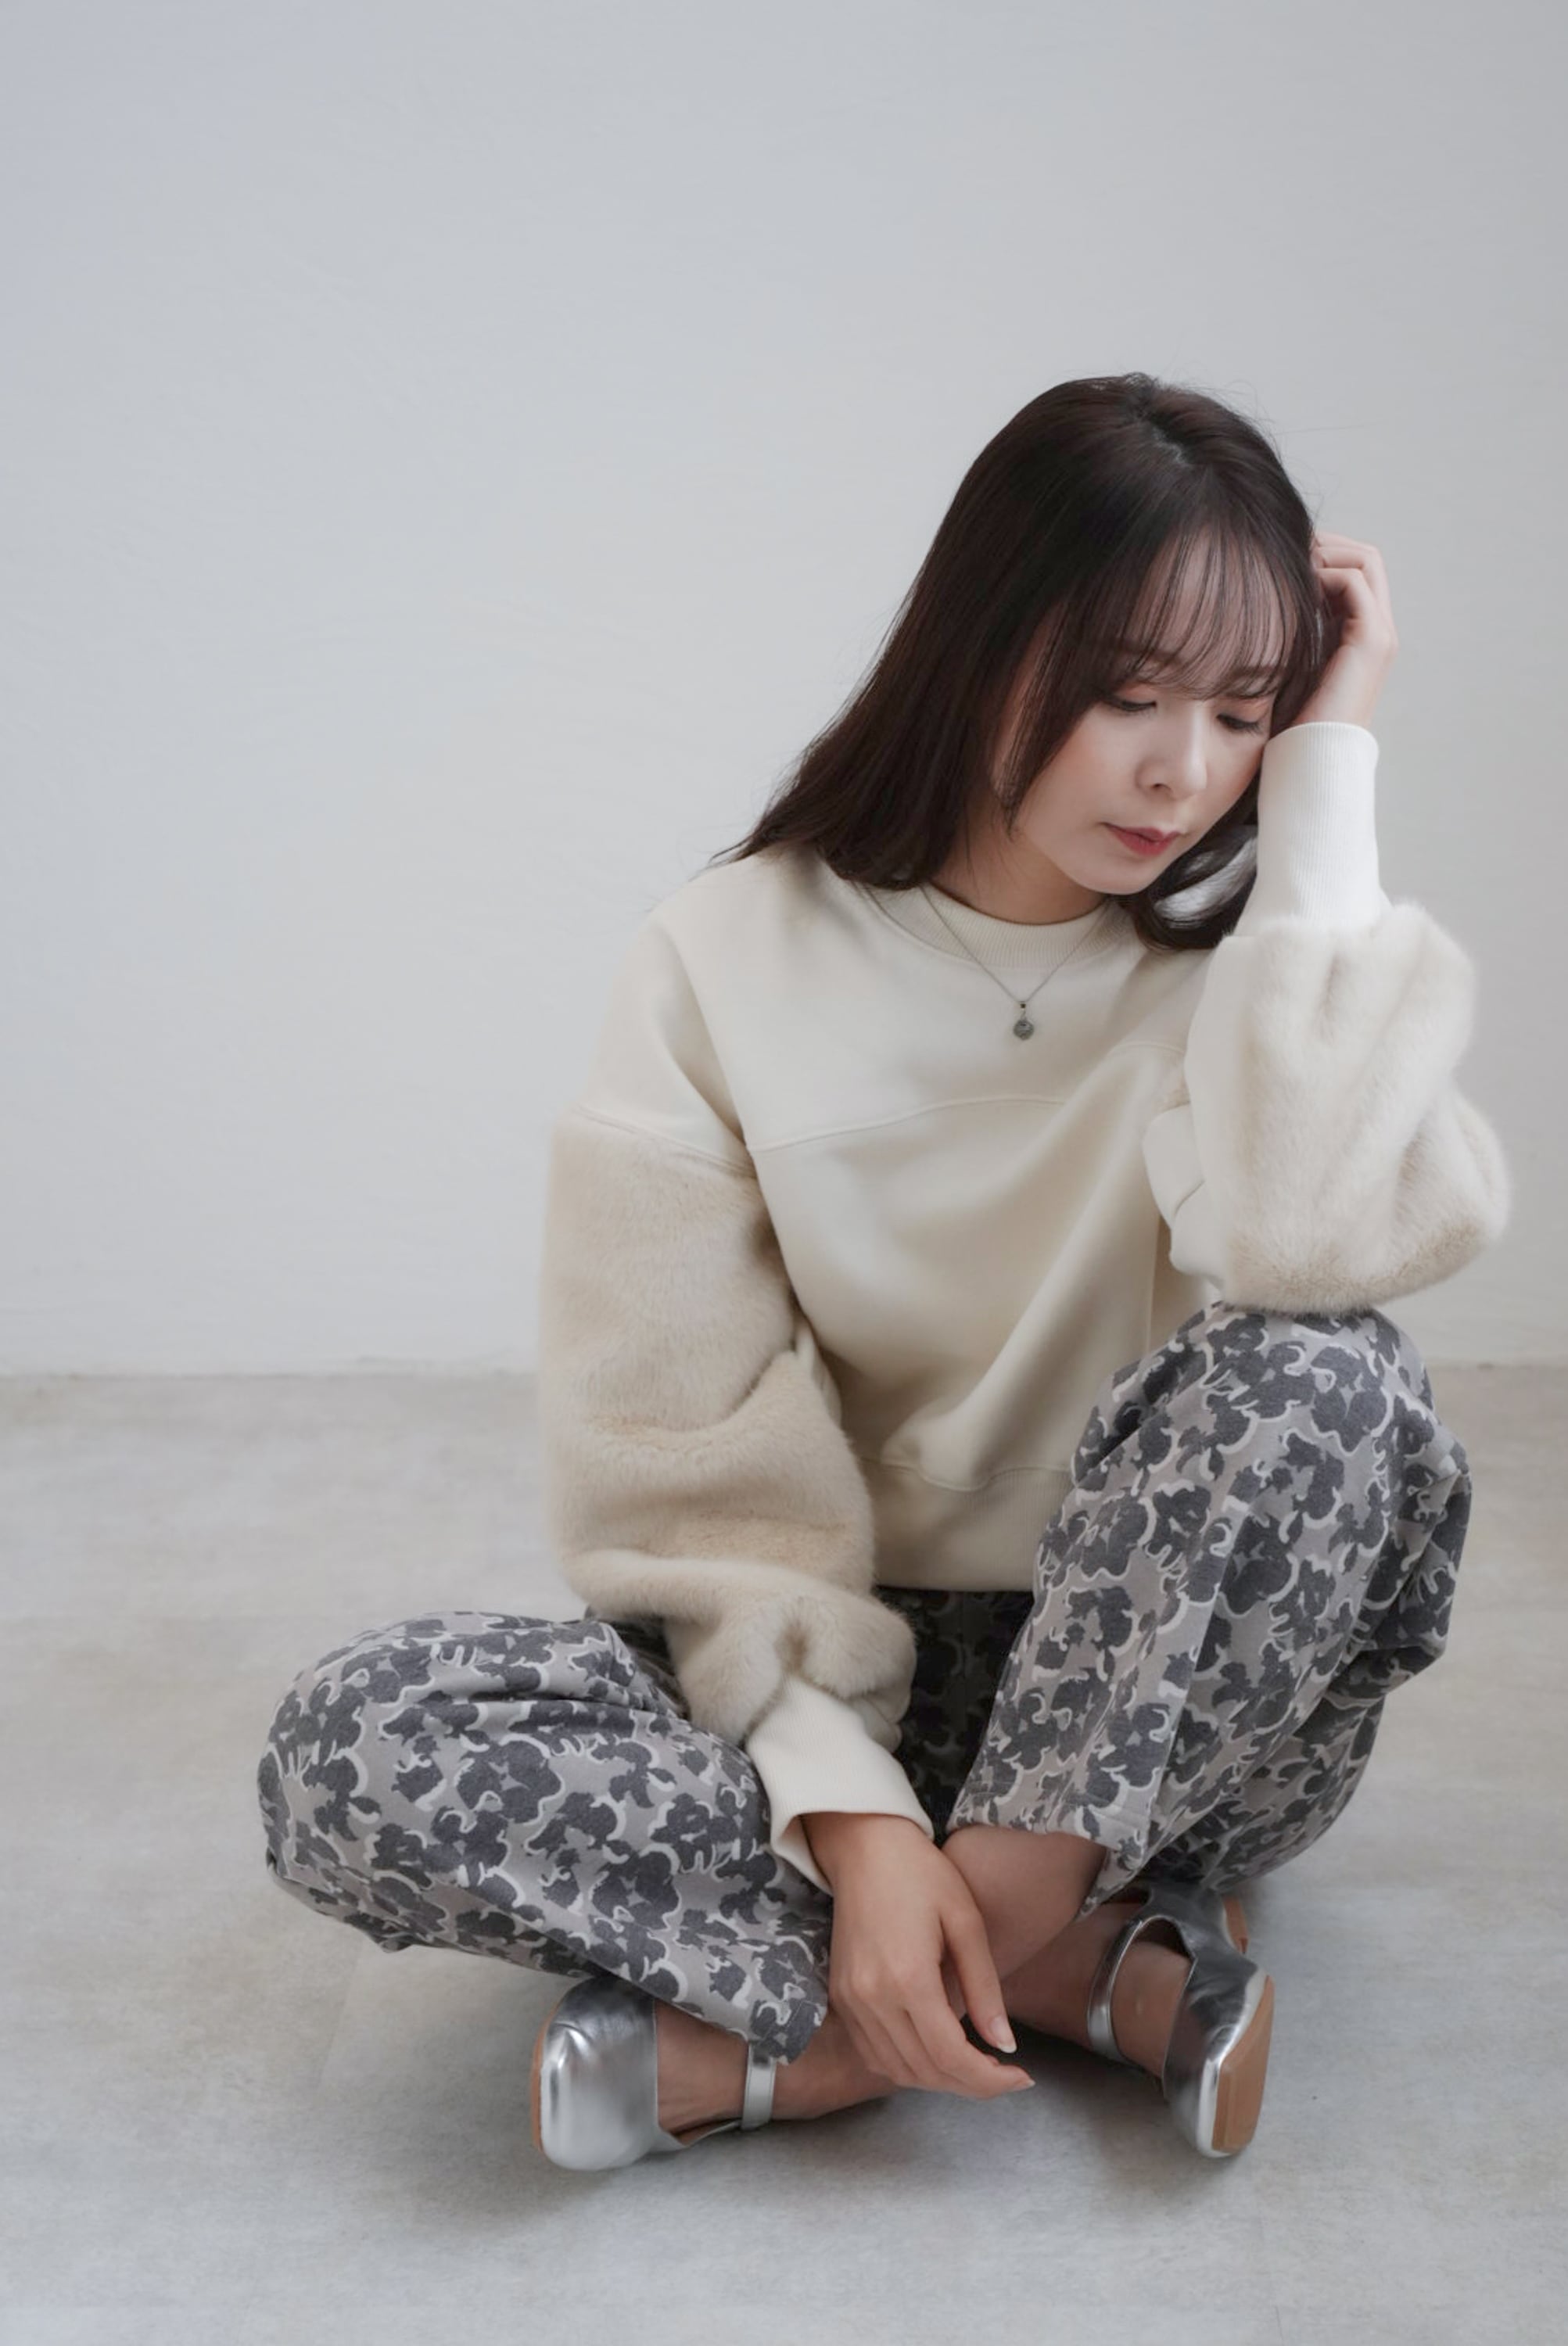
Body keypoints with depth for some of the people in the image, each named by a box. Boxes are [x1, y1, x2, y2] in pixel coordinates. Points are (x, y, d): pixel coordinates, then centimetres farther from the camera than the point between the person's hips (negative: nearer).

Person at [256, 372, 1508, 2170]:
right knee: (348, 1752, -24)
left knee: (1319, 1379, -31)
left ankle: (765, 2035, -22)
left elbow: (1328, 1241, -27)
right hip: (827, 1685, 0)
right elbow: (687, 1462, -10)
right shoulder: (730, 966, -6)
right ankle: (1086, 1966, -20)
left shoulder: (1258, 956, -3)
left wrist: (1325, 779, -18)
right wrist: (847, 1805, -23)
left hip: (1164, 1710, 0)